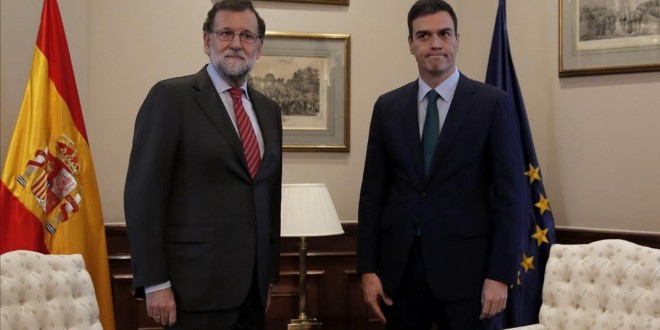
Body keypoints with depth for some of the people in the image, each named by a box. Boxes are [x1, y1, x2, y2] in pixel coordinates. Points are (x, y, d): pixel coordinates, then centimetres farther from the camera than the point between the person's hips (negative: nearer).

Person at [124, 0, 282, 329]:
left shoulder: (268, 110, 14)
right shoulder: (170, 97, -5)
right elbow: (143, 193, -10)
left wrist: (270, 274, 16)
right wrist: (155, 282, -15)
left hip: (252, 286, 6)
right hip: (198, 284, -6)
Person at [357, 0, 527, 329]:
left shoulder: (492, 104, -2)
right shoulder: (388, 107, 7)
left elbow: (510, 193, -5)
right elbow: (373, 191, 7)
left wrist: (500, 274, -10)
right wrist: (367, 268, 1)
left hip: (464, 267, -3)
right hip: (399, 267, 3)